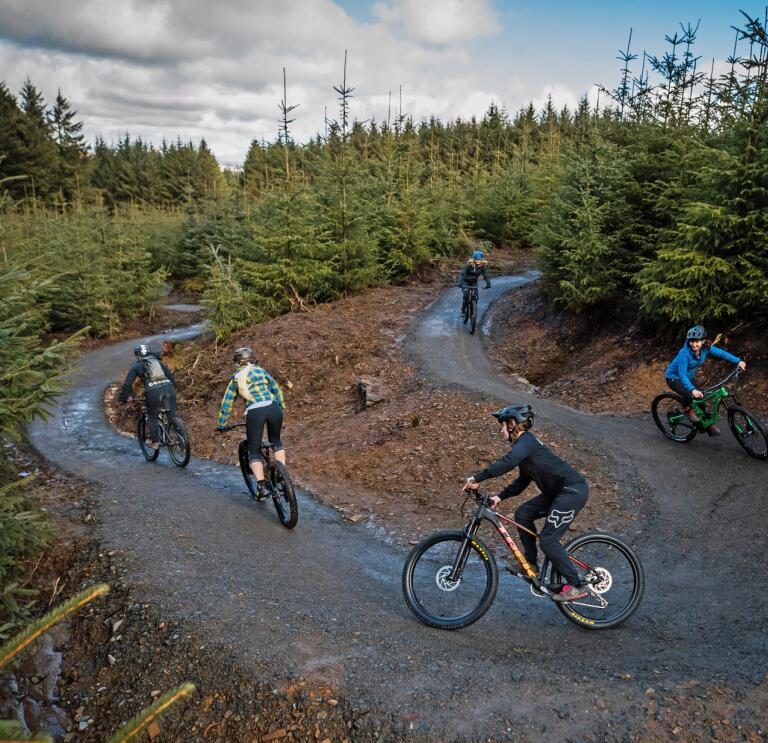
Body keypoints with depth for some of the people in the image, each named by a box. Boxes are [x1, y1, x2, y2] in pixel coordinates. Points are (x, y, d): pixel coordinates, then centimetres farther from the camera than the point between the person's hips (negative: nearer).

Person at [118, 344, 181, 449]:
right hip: (169, 388, 3)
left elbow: (127, 383, 15)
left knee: (152, 417, 15)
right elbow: (171, 376, 27)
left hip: (153, 391, -3)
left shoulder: (137, 366, 20)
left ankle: (155, 441, 16)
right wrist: (173, 388, 38)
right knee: (173, 413, 13)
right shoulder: (158, 362, 29)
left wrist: (123, 397, 25)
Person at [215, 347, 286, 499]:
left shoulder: (235, 378, 17)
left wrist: (220, 425, 27)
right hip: (273, 408, 2)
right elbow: (276, 389, 26)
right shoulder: (261, 371, 21)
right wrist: (281, 407, 38)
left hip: (254, 413, -2)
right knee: (276, 441, 27)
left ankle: (262, 485, -5)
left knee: (254, 451, 11)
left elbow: (226, 403, 19)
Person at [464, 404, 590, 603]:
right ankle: (531, 564, 18)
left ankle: (576, 586, -2)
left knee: (548, 540, -10)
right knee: (523, 513, 9)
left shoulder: (526, 441, -15)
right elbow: (522, 481, 19)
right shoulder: (525, 444, 16)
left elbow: (507, 462, -34)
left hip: (573, 490, -10)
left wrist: (477, 478, -31)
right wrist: (500, 497, 8)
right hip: (559, 491, 10)